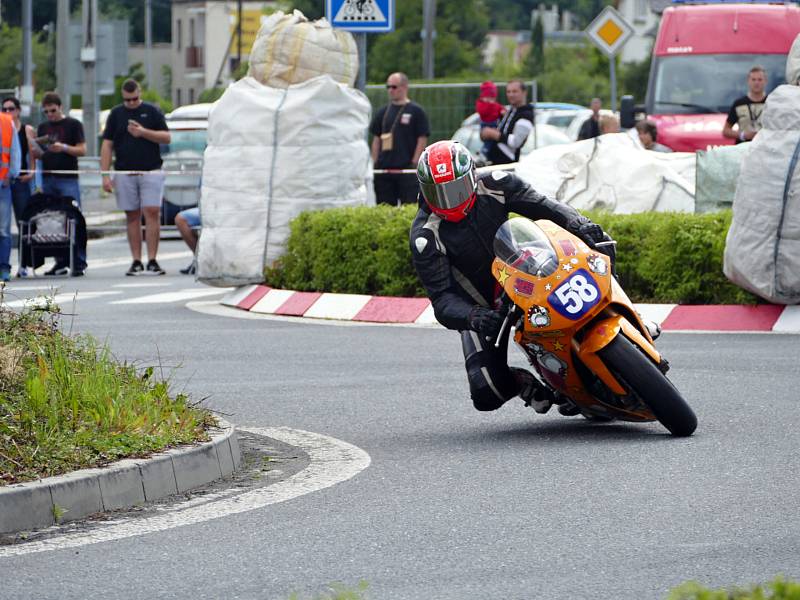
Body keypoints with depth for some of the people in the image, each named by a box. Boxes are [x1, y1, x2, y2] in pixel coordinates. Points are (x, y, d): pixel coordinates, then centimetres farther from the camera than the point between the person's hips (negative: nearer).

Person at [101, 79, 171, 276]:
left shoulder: (152, 112, 5)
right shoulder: (116, 114, 9)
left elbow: (166, 137, 3)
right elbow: (107, 145, 8)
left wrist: (143, 132, -13)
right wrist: (105, 175, 1)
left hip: (150, 170, -2)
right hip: (124, 172, 2)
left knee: (152, 213, -10)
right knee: (132, 216, 4)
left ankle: (152, 260, -9)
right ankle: (136, 261, 6)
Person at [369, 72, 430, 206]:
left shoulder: (416, 111, 0)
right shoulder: (383, 112, 14)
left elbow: (422, 139, -3)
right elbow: (376, 139, 16)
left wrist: (414, 163, -10)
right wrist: (375, 163, 8)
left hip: (407, 168, -5)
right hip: (383, 168, 5)